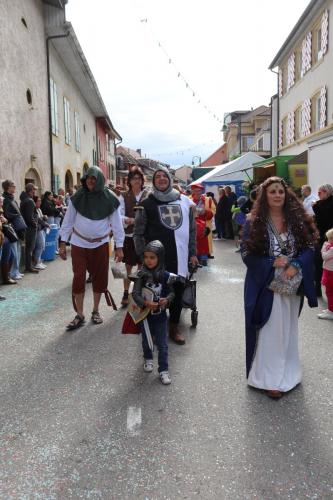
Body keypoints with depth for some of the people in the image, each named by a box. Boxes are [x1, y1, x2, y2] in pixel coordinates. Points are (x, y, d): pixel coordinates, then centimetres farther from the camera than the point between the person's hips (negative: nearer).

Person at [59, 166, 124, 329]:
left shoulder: (109, 199, -8)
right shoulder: (78, 197, -6)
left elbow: (117, 224, -4)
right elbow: (68, 220, -1)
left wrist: (119, 247, -6)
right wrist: (63, 243, -4)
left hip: (100, 244, 1)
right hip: (79, 244, 0)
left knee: (99, 277, 8)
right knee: (79, 278, -2)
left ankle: (95, 311, 25)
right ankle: (79, 315, 9)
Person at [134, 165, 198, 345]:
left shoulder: (184, 201, 8)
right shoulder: (147, 203, 1)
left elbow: (191, 229, 12)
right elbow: (138, 233, 0)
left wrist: (192, 253, 8)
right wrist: (143, 255, -6)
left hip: (179, 256, 3)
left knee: (178, 291, 8)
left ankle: (174, 327, 24)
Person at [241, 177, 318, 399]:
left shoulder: (297, 219, 2)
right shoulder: (254, 223, -6)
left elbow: (309, 247, 2)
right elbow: (247, 255, -7)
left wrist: (295, 265, -16)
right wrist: (272, 263, -18)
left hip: (293, 284, 3)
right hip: (266, 285, -3)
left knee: (288, 329, 16)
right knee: (269, 331, 2)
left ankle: (288, 372, 34)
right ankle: (270, 378, 15)